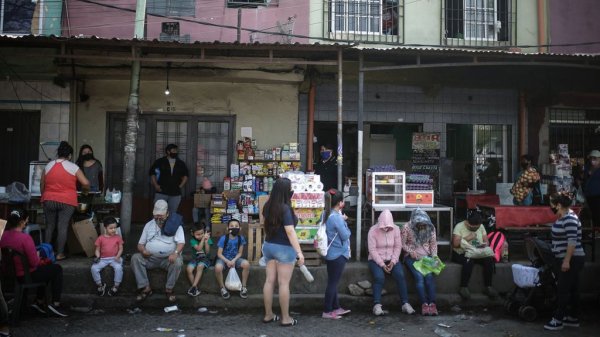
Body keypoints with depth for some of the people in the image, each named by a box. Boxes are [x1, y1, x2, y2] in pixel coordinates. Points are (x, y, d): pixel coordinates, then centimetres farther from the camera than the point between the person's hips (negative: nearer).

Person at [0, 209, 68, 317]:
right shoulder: (25, 238, -27)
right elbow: (34, 262, -23)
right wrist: (38, 257, -1)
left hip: (11, 274, 8)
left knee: (45, 268, 31)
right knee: (57, 269, 13)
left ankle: (39, 302, 32)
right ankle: (55, 304, 13)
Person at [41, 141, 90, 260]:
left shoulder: (48, 166, 5)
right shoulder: (73, 167, -5)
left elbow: (42, 185, 13)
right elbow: (86, 183, -9)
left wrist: (44, 197, 28)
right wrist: (85, 190, 13)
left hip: (49, 200, 3)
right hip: (67, 201, -3)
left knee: (49, 226, 13)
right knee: (62, 227, -1)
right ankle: (59, 254, 0)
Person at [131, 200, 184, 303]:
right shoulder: (149, 225, 11)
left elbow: (181, 242, -12)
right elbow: (140, 244, 12)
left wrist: (175, 253, -33)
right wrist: (143, 250, -13)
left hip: (168, 258, -3)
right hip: (150, 258, 3)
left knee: (178, 261, -34)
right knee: (135, 258, -22)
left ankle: (169, 289, -15)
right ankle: (145, 287, -17)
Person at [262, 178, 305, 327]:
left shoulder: (268, 206, 4)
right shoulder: (285, 208, -20)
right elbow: (290, 232, -24)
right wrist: (299, 251, -22)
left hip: (269, 246, 8)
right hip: (284, 248, -7)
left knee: (269, 281, 11)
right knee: (284, 283, 0)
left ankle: (268, 315, 19)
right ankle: (285, 318, 7)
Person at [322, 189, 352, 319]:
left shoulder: (326, 214, 4)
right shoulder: (336, 217, -23)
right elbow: (345, 235, -18)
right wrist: (346, 227, 1)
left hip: (330, 253, 9)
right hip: (338, 254, -9)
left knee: (332, 282, 17)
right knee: (333, 283, 0)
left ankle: (336, 307, 29)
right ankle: (327, 311, 8)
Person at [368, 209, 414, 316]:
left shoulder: (396, 229, -2)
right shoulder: (373, 230, -11)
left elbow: (398, 247, -1)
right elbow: (372, 250, -13)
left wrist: (393, 261, -14)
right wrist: (382, 264, -19)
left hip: (392, 259, 2)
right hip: (376, 260, -2)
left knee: (400, 275, -24)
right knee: (379, 277, -30)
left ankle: (405, 304, -19)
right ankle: (377, 305, -27)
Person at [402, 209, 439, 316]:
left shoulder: (430, 228, 2)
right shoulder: (407, 228, -7)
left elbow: (433, 243, 10)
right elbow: (403, 244, -1)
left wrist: (434, 256, -3)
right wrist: (411, 252, -15)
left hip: (426, 256, 2)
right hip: (412, 257, -2)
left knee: (429, 275, -24)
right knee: (419, 276, -26)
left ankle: (432, 303, -26)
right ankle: (424, 304, -26)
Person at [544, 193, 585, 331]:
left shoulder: (570, 219, -19)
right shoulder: (562, 218, 12)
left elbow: (572, 241, -24)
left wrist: (566, 261, -25)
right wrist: (563, 260, 24)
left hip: (572, 260, -10)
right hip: (564, 259, 10)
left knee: (563, 290, -5)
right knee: (571, 289, 14)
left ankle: (558, 320, 1)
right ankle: (573, 318, 21)